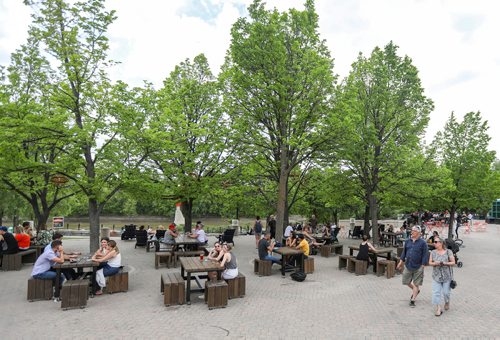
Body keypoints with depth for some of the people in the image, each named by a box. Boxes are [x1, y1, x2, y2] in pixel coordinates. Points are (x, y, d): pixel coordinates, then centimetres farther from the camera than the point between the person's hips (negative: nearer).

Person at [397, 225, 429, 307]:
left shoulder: (422, 243, -9)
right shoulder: (407, 241, 4)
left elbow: (424, 255, -9)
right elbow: (404, 252, 11)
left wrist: (422, 266, -12)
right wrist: (401, 262, 9)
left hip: (418, 267, -5)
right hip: (408, 266, 5)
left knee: (415, 284, 6)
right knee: (406, 282, 13)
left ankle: (412, 300, 17)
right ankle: (416, 291, 40)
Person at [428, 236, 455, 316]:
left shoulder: (448, 252, -5)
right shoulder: (433, 252, 3)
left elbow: (453, 262, -4)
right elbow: (430, 262, 5)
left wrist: (445, 263, -20)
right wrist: (435, 263, -16)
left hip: (447, 276, -2)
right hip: (436, 276, 2)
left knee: (446, 292, 8)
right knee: (436, 292, -4)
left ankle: (447, 302, 40)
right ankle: (437, 309, 4)